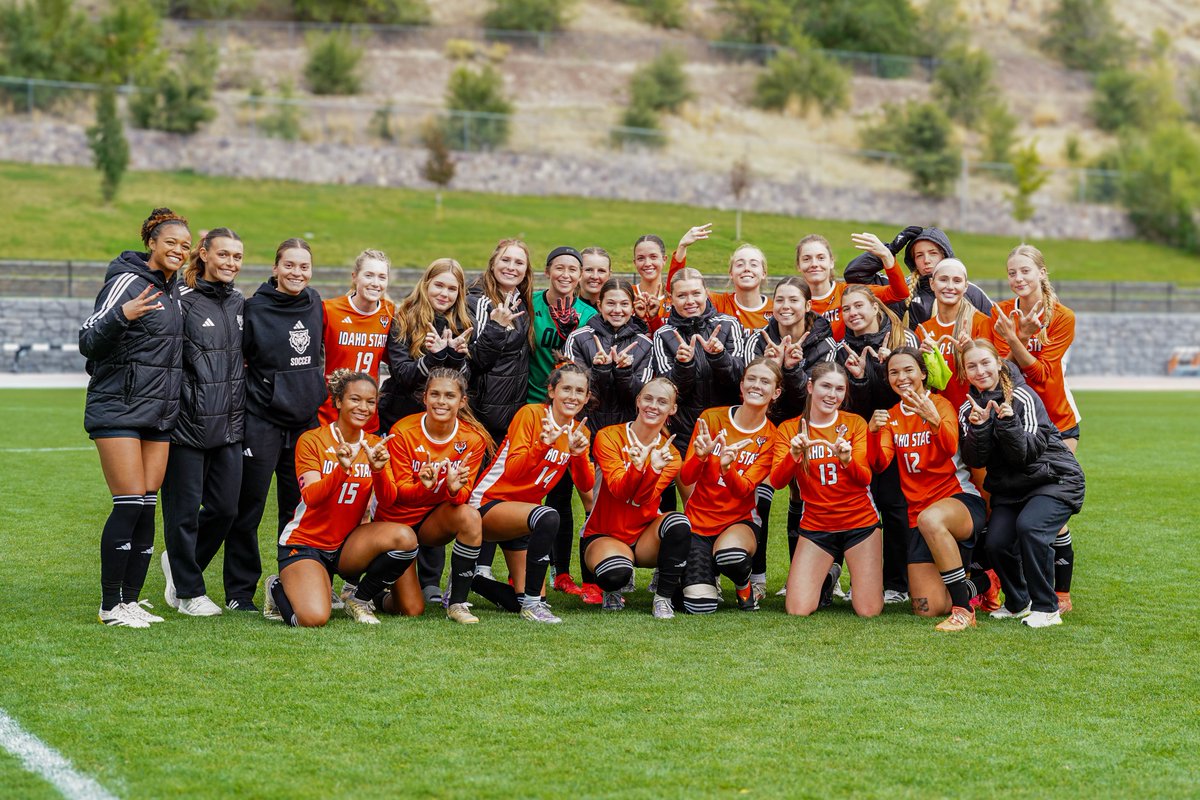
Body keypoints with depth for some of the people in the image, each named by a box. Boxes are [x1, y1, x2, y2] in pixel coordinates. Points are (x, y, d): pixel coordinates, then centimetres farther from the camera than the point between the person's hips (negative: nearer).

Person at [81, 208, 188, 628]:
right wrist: (121, 315, -32)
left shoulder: (174, 290, 14)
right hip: (118, 410, -7)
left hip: (160, 413, 7)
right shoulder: (128, 281, -9)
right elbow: (88, 342, -14)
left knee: (148, 506, 5)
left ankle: (131, 599, 11)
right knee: (130, 505, -11)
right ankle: (110, 605, -4)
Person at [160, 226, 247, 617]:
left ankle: (180, 563, 31)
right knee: (184, 508, 0)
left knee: (225, 507, 7)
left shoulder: (241, 304, 12)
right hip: (188, 423, -6)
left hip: (230, 424, 6)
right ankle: (188, 591, 13)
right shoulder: (183, 302, -7)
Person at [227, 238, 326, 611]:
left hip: (305, 421, 5)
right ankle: (240, 591, 7)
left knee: (299, 508, 9)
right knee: (248, 508, -1)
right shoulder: (255, 308, -8)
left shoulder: (315, 304, 7)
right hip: (262, 422, -5)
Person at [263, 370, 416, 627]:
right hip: (305, 543, -4)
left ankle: (359, 600, 0)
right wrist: (341, 468, -37)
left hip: (347, 545, 4)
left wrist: (378, 470, -30)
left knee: (404, 537, -26)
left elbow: (387, 502, -10)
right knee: (314, 618, -29)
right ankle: (277, 589, 8)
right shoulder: (312, 440, -9)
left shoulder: (376, 445, 2)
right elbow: (311, 497, -21)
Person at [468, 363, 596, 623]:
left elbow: (586, 486, -5)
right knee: (547, 518, -38)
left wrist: (578, 454, -22)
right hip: (489, 503, -7)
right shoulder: (531, 414, -14)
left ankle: (472, 581, 33)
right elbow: (512, 471, -22)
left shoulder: (579, 431, 5)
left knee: (524, 600, 6)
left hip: (522, 510, 7)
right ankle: (532, 604, -26)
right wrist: (542, 444, -35)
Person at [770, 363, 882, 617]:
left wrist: (847, 460, -31)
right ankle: (828, 577, 21)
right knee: (798, 610, -11)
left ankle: (859, 578, 26)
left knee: (869, 611, -9)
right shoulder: (789, 429, 0)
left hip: (860, 523, -1)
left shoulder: (855, 423, -1)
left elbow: (865, 479, -10)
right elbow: (777, 481, -11)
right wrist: (794, 454, -30)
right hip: (816, 527, 1)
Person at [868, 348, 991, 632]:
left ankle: (964, 610, -33)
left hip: (961, 499, -5)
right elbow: (879, 464, -2)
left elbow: (949, 448, -22)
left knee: (930, 518, -43)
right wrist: (874, 433, -21)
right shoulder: (891, 416, 12)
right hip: (918, 512, 5)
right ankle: (979, 583, 24)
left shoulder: (940, 404, -3)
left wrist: (935, 422, -42)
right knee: (926, 608, -8)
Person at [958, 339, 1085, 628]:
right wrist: (978, 427, -23)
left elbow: (1027, 453, -18)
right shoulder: (969, 408, 3)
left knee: (1029, 526, -29)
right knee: (996, 542, -15)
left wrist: (1008, 422, -32)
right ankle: (1018, 603, 11)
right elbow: (975, 461, -7)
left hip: (1053, 478, -5)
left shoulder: (1022, 397, -13)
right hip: (1009, 486, 5)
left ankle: (1046, 608, -17)